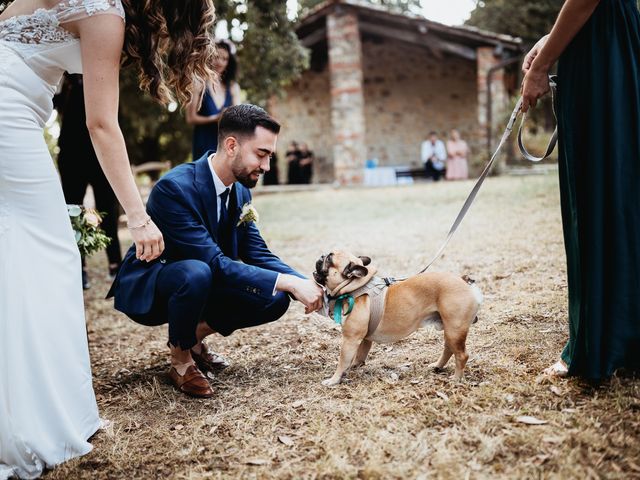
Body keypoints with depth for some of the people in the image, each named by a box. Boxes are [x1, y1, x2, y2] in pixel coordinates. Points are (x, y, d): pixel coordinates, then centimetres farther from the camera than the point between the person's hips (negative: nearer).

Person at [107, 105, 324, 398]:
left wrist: (306, 285, -17)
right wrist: (289, 282, -36)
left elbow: (256, 253, -2)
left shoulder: (240, 192, -3)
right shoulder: (175, 187, -29)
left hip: (202, 283, 7)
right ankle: (181, 360, -12)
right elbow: (214, 261, -34)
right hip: (146, 288, -7)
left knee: (275, 299, -12)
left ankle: (194, 336, 9)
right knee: (197, 272, -39)